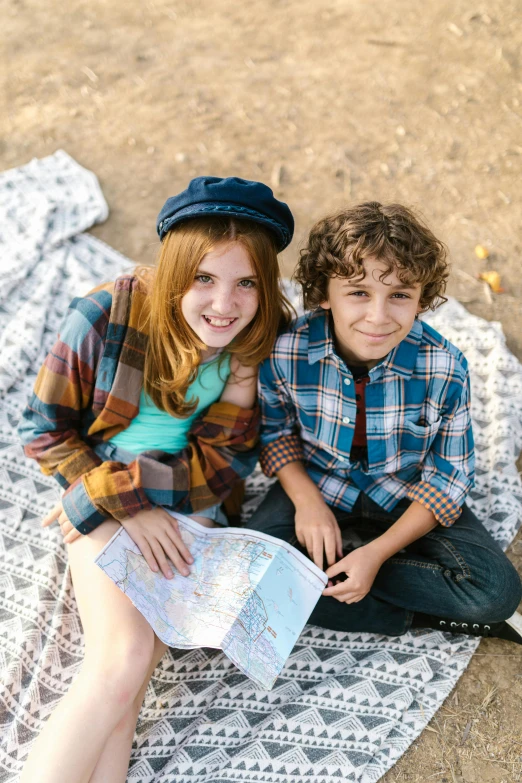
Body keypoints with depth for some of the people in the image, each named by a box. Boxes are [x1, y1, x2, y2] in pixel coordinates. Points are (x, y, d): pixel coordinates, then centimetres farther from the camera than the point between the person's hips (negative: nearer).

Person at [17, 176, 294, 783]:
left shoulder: (265, 344, -11)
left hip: (190, 504, 2)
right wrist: (128, 507, -14)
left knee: (122, 679, -17)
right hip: (102, 498, -1)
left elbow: (221, 466, -6)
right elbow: (44, 430, -7)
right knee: (123, 659, -22)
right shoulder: (107, 316, -16)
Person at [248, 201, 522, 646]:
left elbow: (448, 477, -12)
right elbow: (276, 430, -1)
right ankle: (419, 616, -12)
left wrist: (377, 552, -20)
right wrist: (306, 500, -16)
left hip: (407, 500, -1)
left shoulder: (445, 370, -22)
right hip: (317, 488, 2)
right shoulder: (285, 352, -21)